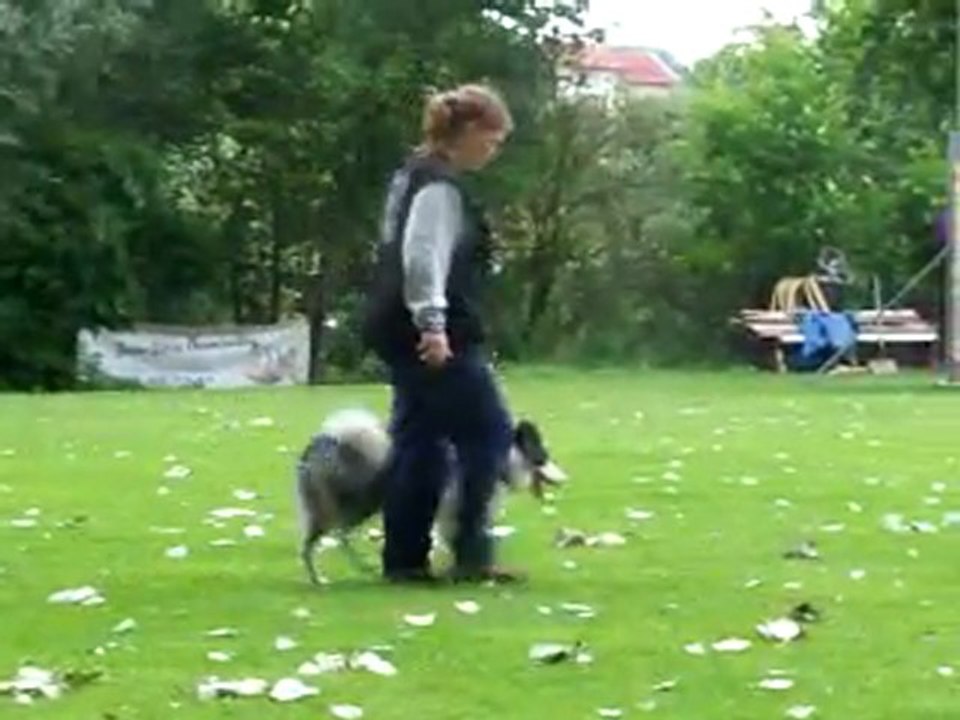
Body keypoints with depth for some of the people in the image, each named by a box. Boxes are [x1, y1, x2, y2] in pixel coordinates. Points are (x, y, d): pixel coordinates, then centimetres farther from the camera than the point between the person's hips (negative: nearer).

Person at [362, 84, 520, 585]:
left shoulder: (417, 173, 18)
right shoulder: (441, 184, -13)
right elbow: (422, 257, -23)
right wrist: (432, 324, -28)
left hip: (403, 334, 10)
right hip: (434, 337, -10)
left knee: (420, 442, 10)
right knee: (487, 433, -4)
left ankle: (405, 559, 10)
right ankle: (470, 554, -4)